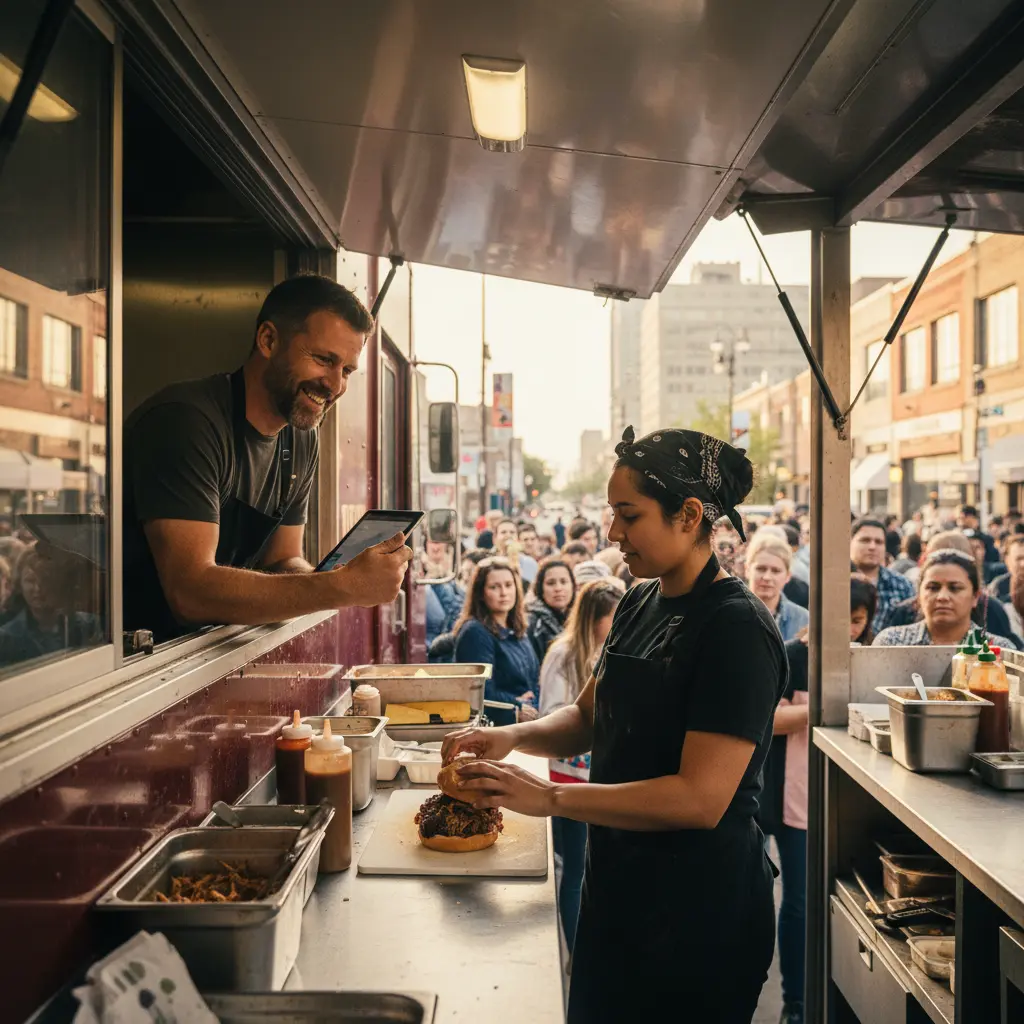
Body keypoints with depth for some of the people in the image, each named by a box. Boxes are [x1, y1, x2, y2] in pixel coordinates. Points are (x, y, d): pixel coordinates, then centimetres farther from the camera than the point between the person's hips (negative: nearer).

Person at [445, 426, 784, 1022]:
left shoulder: (738, 630, -21)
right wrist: (516, 736, -7)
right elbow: (589, 716, 13)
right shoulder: (641, 605, 5)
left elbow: (701, 798, -27)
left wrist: (550, 798, -28)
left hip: (699, 908, -8)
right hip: (620, 883, 8)